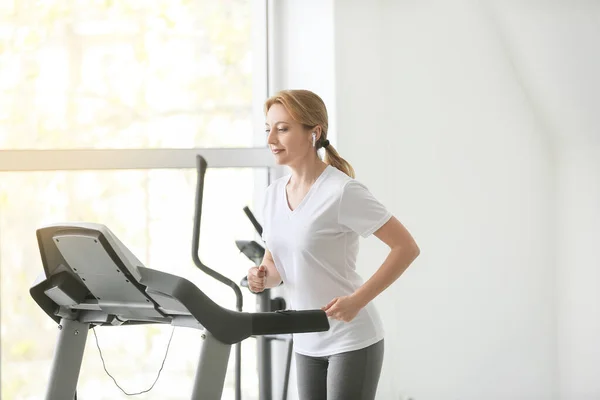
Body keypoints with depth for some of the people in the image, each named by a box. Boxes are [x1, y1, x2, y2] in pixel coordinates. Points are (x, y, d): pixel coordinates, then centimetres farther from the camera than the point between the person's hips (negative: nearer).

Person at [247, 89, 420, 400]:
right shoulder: (274, 194, 6)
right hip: (306, 343, 7)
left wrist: (357, 300, -23)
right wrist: (263, 277, -8)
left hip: (352, 342, -7)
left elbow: (406, 248, -16)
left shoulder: (342, 192, -16)